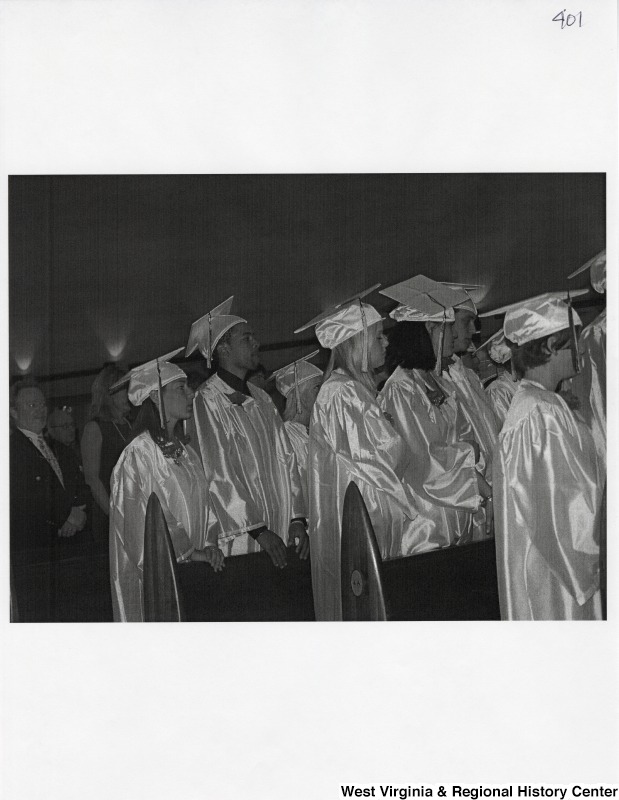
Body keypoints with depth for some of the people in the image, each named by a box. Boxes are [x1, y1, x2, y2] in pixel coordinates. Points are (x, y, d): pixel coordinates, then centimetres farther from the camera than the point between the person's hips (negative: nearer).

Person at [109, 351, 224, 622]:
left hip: (191, 569, 7)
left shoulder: (185, 451, 12)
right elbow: (146, 517, -16)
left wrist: (210, 544, -4)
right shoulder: (138, 454, -13)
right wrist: (190, 552, -14)